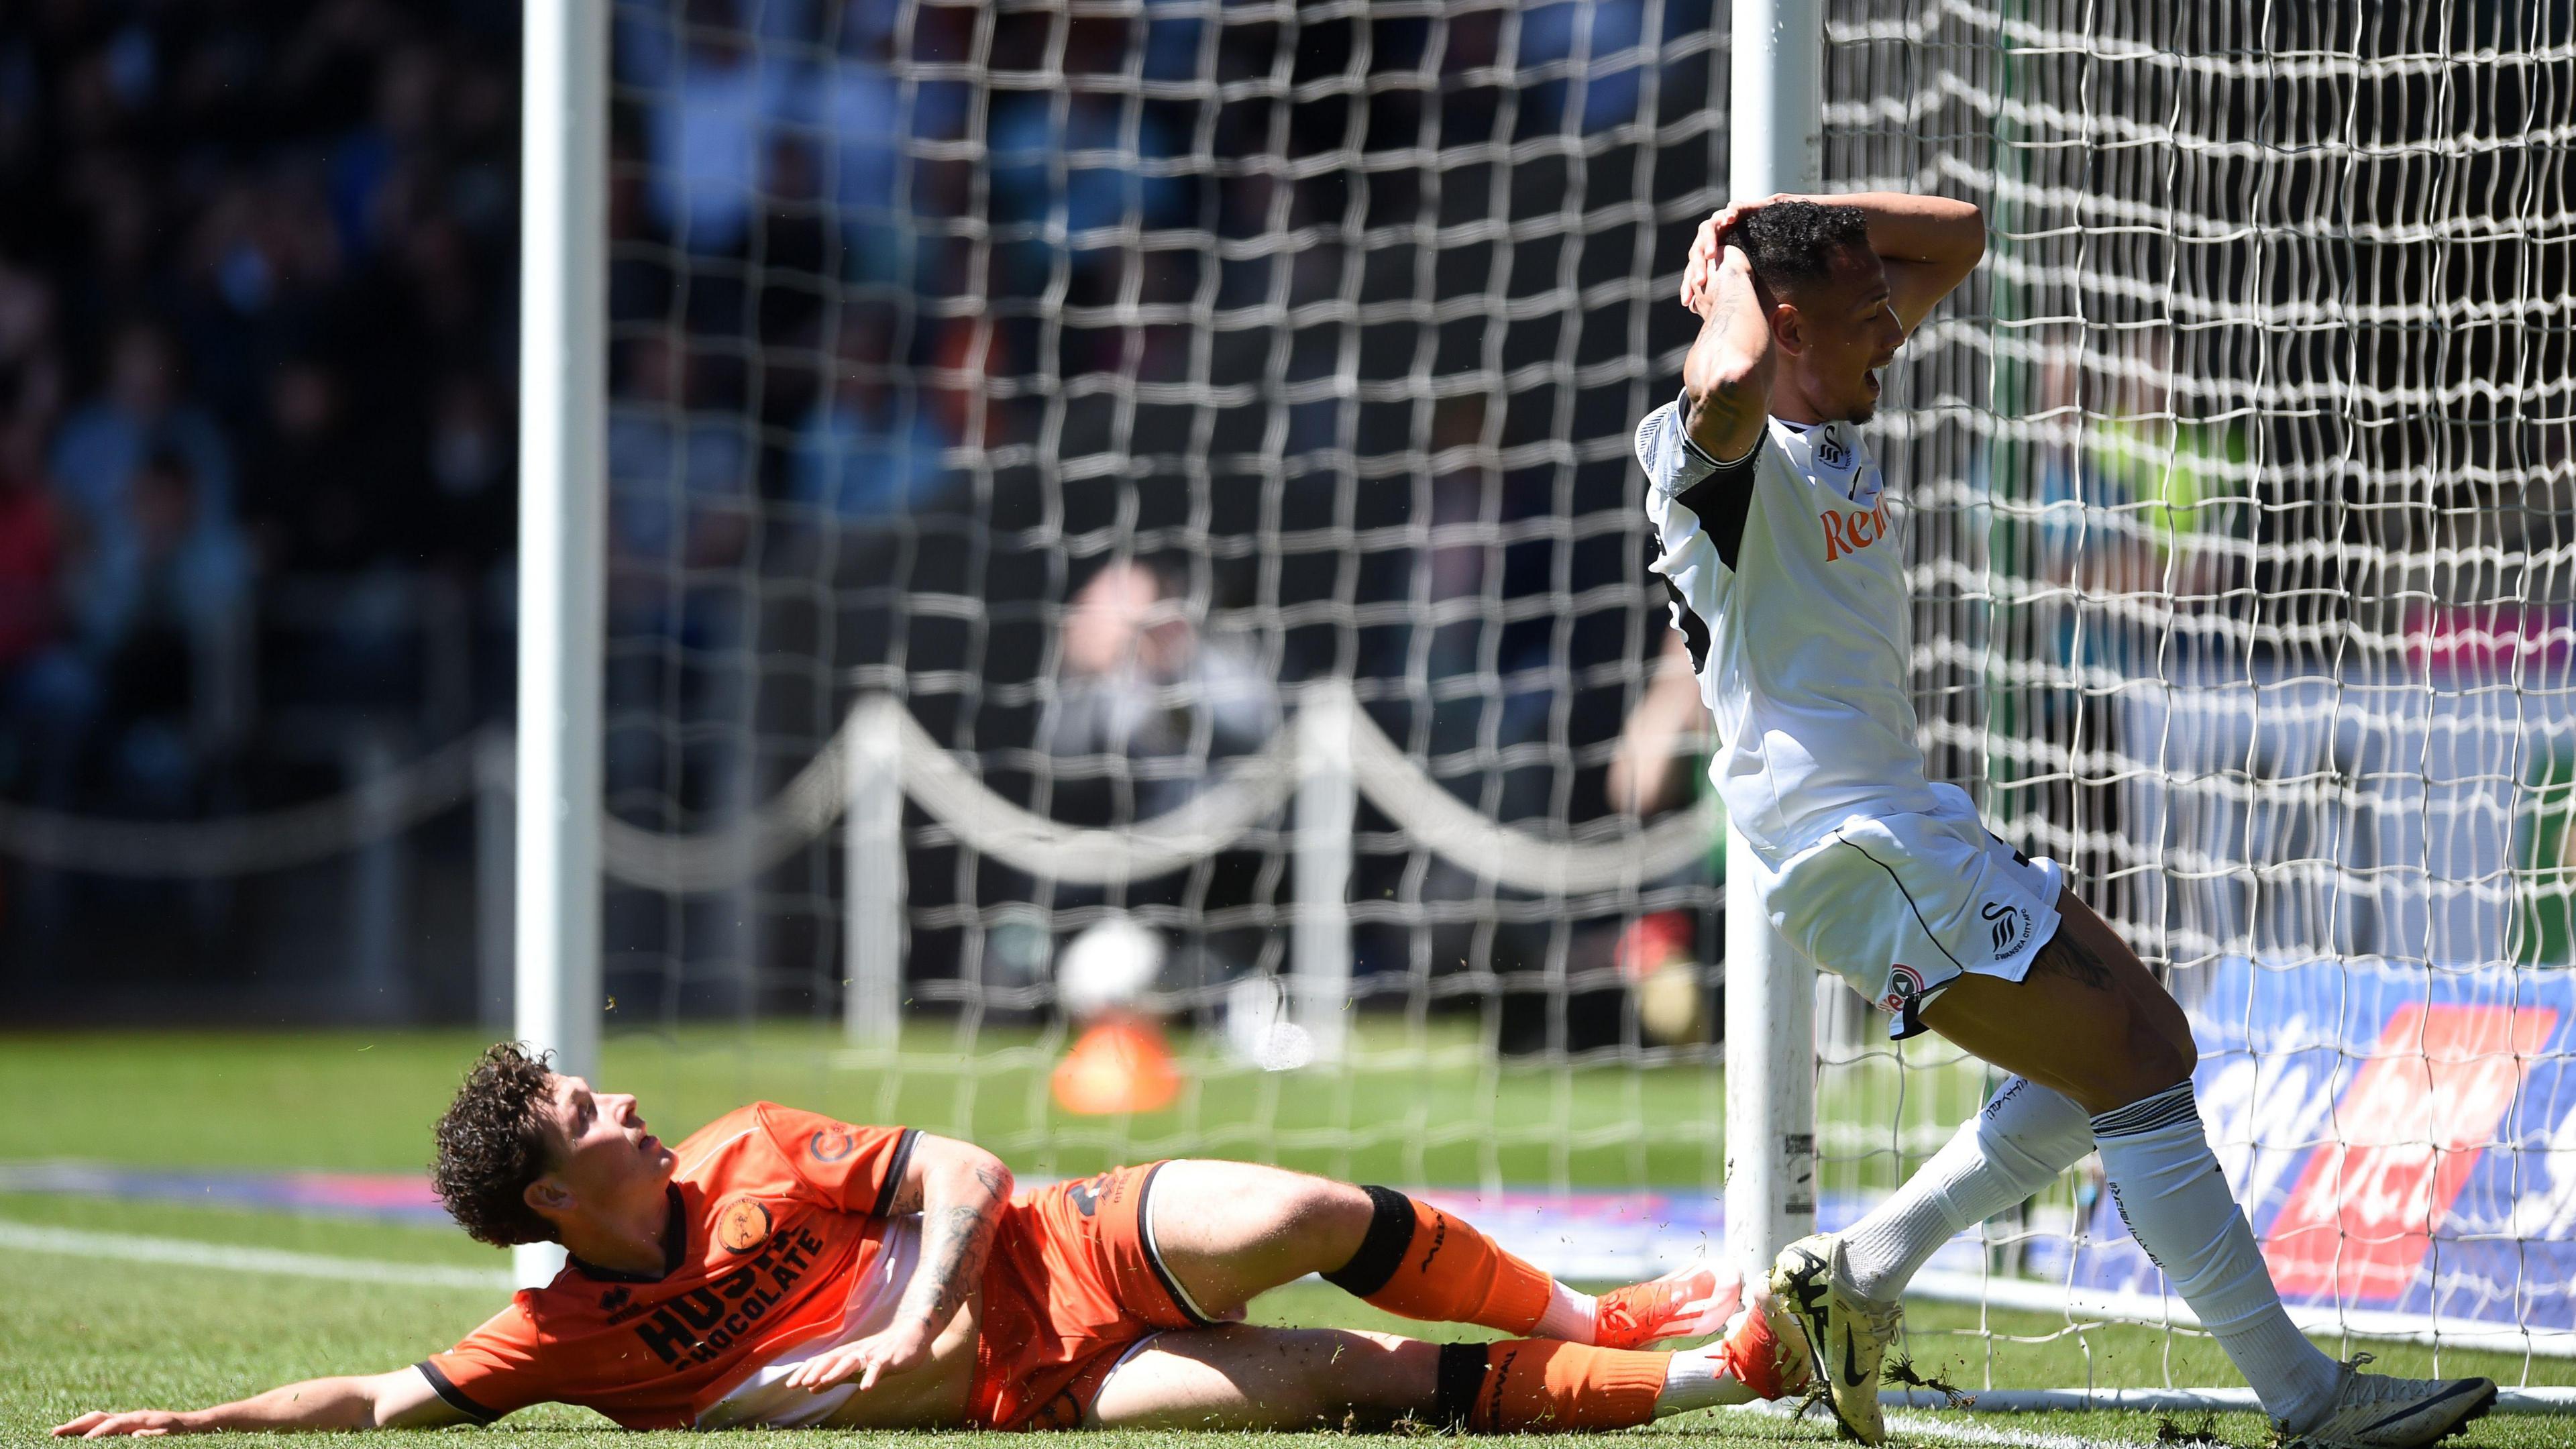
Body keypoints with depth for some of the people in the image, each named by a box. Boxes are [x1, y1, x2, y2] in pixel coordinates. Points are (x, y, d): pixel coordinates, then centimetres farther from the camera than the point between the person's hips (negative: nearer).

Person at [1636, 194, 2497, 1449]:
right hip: (1854, 847, -11)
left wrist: (1787, 217, 9)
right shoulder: (1718, 454, -15)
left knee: (2139, 1039, 15)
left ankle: (1860, 1268, 13)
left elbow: (1958, 236, 22)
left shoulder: (1832, 416, 13)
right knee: (2135, 1065, -12)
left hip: (1911, 823, 11)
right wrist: (1728, 273, -21)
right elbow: (1728, 386, -42)